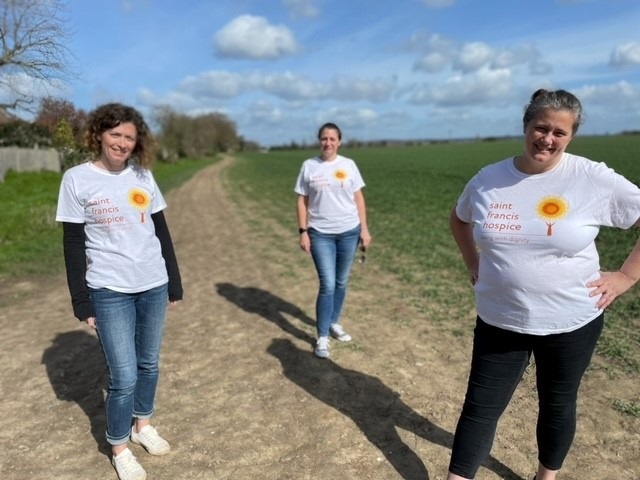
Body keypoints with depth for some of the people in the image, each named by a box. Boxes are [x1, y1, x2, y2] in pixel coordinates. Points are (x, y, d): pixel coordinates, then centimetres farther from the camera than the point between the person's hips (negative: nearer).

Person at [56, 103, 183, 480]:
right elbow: (73, 244, -4)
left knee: (149, 364, 16)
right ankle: (119, 448, 24)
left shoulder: (144, 176, 4)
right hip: (110, 292, -4)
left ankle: (143, 425, 40)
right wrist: (81, 301, -6)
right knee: (124, 377, -1)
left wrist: (174, 281, 8)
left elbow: (161, 231, 8)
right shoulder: (77, 179, -6)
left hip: (154, 286, 4)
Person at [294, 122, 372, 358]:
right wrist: (303, 232, -5)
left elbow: (358, 198, 5)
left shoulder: (348, 165, 2)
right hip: (320, 234, -2)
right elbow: (302, 201, 2)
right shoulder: (309, 166, -1)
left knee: (341, 282, 13)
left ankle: (334, 323, 33)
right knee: (328, 285, -6)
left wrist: (364, 229, 1)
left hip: (349, 232, 2)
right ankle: (322, 337, 6)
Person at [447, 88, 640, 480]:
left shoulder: (595, 179, -12)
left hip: (571, 323, -1)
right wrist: (474, 263, 7)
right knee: (480, 408, 9)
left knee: (557, 407, 20)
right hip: (500, 321, 1)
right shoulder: (488, 179, -4)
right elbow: (459, 219, 15)